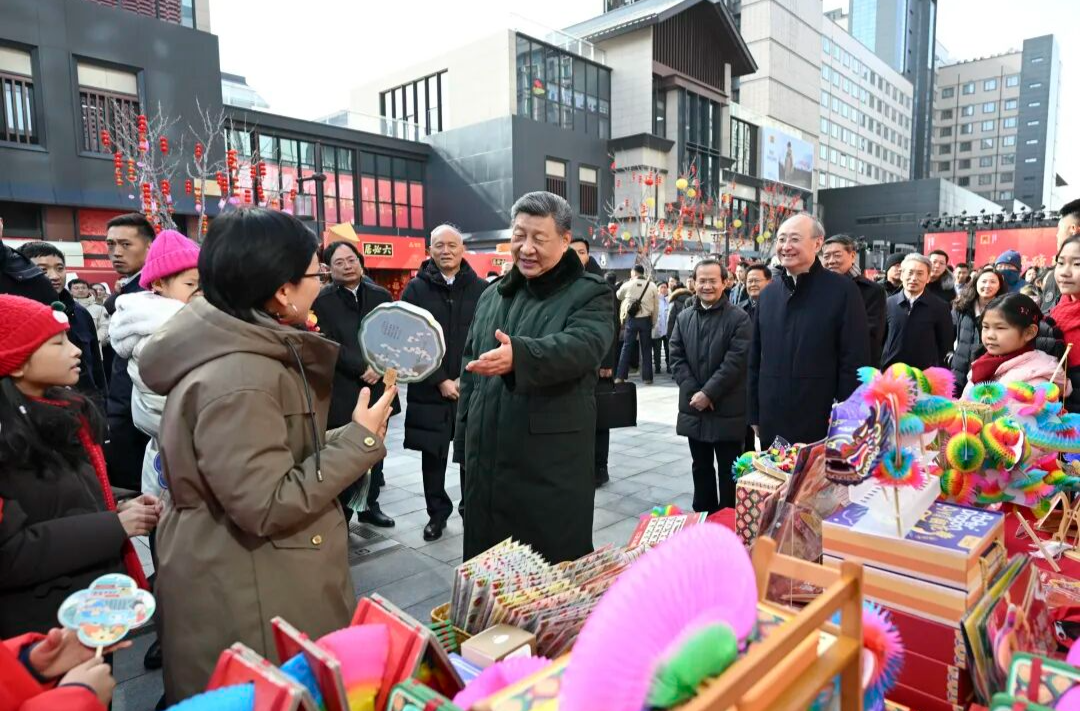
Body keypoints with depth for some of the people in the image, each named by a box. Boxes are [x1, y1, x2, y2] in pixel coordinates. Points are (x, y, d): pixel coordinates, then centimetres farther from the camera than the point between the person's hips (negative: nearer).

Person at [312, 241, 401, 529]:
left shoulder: (381, 296, 9)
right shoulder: (322, 300, -2)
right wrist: (363, 368, -16)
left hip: (378, 387, 4)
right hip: (342, 391, -4)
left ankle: (370, 505, 27)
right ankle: (342, 513, 14)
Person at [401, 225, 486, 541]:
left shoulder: (481, 289, 1)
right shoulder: (416, 289, 2)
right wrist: (440, 381, -10)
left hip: (473, 389, 0)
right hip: (430, 390, 1)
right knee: (433, 456, 11)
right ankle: (437, 513, 28)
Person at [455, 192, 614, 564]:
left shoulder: (589, 294, -5)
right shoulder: (492, 296, 13)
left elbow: (582, 347, -26)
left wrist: (518, 354, -44)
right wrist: (464, 440, 16)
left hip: (552, 467, -5)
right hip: (488, 463, 6)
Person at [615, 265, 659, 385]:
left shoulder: (628, 285, -1)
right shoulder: (652, 286, 0)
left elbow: (618, 296, 19)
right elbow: (656, 306, 2)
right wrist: (653, 322, 11)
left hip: (631, 319, 0)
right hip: (646, 320, 0)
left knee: (627, 347, 5)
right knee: (646, 349, 7)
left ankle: (620, 376, 3)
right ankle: (647, 377, 9)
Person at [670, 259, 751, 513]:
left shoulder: (738, 318, -6)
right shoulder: (684, 317, 9)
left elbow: (736, 361, -14)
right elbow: (676, 357, 4)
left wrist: (708, 393, -17)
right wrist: (693, 391, -9)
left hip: (727, 409, -4)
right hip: (694, 408, 5)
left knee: (729, 470, 6)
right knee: (701, 467, 15)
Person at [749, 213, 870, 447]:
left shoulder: (842, 291, -6)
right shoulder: (767, 295, 10)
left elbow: (855, 362, -8)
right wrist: (755, 414, 11)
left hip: (822, 426, -4)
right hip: (772, 426, 5)